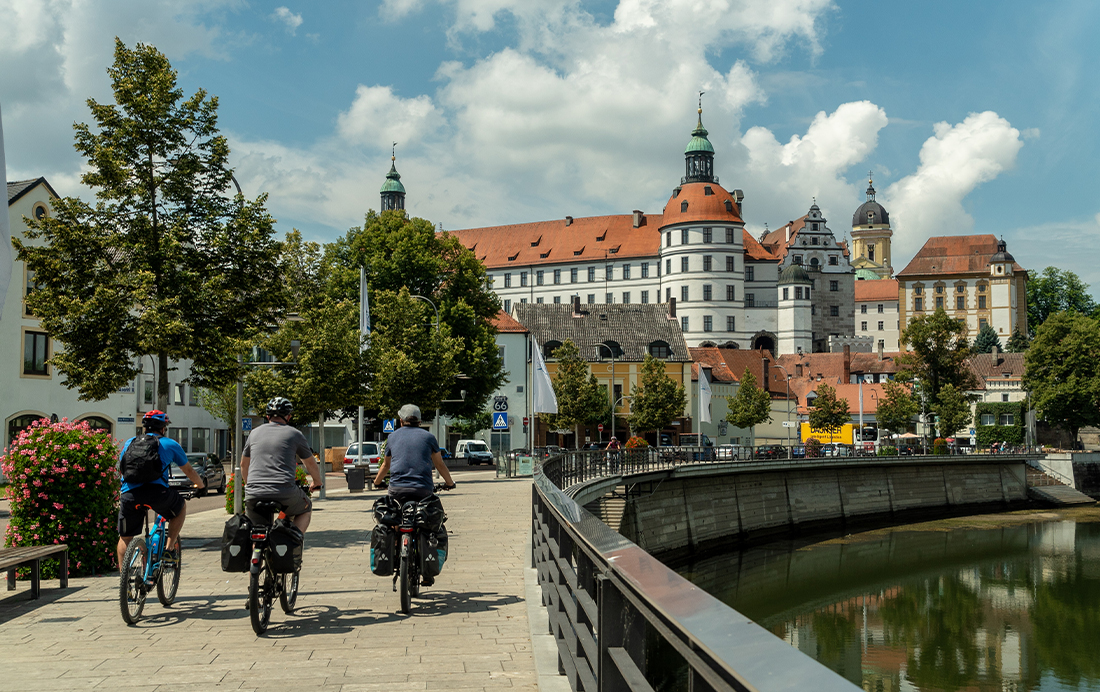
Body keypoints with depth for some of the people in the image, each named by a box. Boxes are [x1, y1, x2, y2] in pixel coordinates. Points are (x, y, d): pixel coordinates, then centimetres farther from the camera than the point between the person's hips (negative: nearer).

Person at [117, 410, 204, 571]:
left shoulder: (130, 442, 25)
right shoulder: (170, 444, 17)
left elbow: (122, 468, 38)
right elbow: (189, 471, 29)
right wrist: (200, 484, 49)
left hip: (129, 494, 2)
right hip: (157, 493, -2)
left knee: (125, 538, 18)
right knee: (181, 506, 27)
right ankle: (169, 549, 20)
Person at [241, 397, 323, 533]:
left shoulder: (255, 433, 18)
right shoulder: (294, 434, 9)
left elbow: (244, 465, 30)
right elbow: (311, 464, 19)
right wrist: (317, 483, 39)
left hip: (254, 494, 3)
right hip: (285, 493, -3)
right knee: (306, 508, 26)